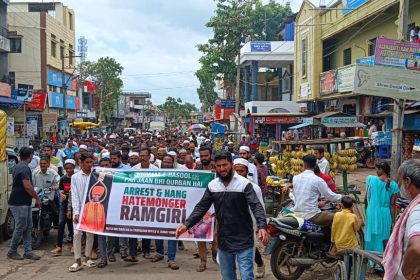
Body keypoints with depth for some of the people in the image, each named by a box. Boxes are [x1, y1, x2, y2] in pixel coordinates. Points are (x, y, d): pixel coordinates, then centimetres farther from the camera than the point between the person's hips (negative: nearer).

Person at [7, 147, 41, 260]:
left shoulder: (17, 166, 13)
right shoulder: (24, 168, -18)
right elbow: (28, 186, -22)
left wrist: (34, 198, 22)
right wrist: (37, 199, -11)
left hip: (24, 203, 10)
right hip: (19, 204, -10)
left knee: (28, 227, 10)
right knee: (20, 228, 0)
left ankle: (28, 252, 13)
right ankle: (12, 252, 13)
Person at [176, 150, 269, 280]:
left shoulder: (244, 183, -10)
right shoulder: (212, 185, 4)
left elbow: (256, 206, -18)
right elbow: (201, 207, 3)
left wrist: (262, 227, -34)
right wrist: (186, 224, -10)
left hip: (243, 240, -4)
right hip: (223, 240, 5)